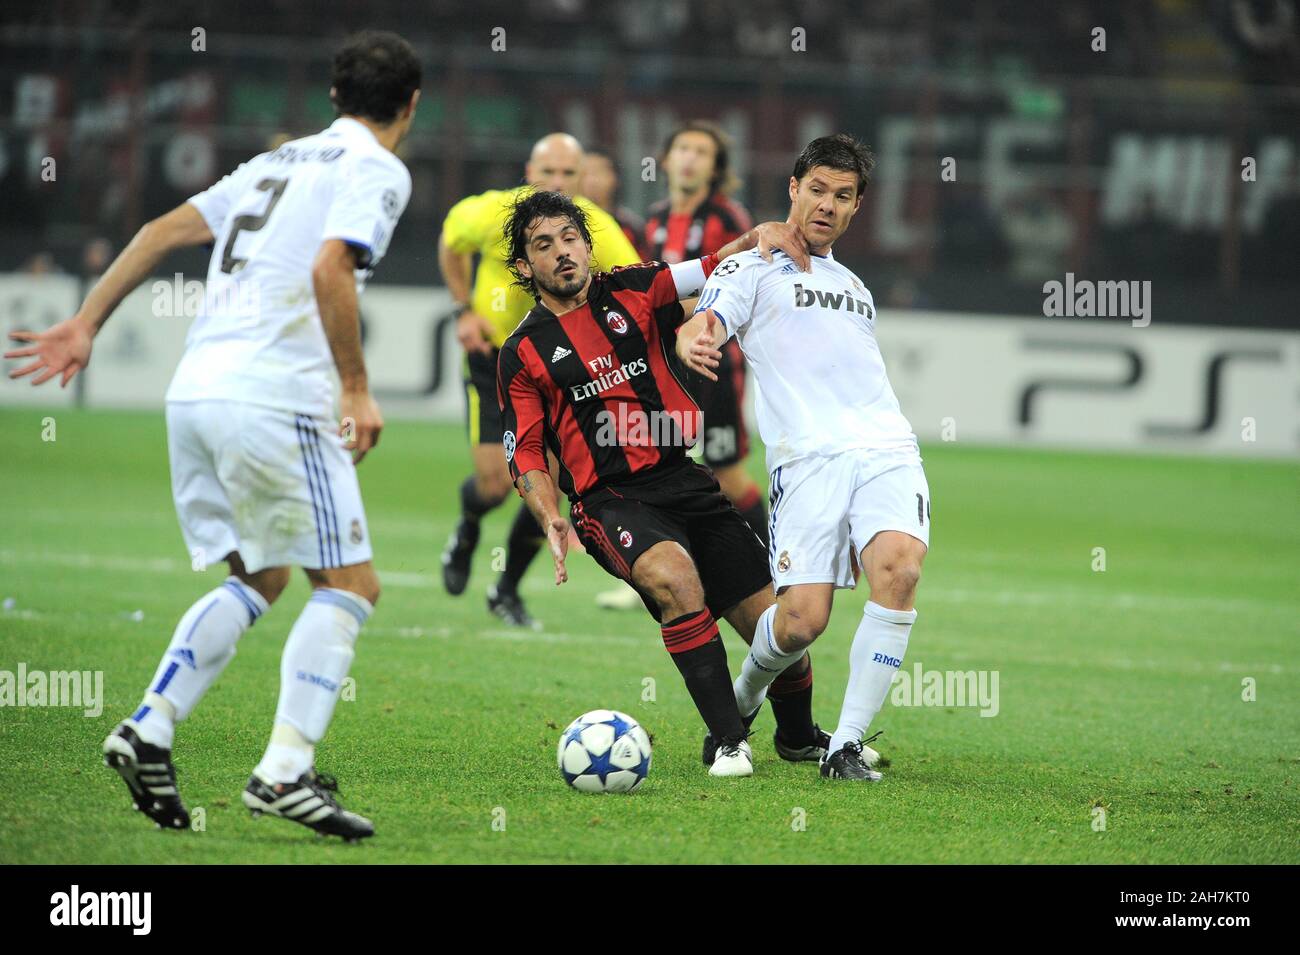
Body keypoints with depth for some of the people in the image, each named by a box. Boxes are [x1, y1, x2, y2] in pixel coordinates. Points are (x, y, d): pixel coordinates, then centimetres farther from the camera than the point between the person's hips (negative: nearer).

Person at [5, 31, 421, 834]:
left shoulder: (281, 161, 23)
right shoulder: (378, 171, 0)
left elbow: (165, 230, 18)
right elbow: (330, 268, -17)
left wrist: (87, 325, 18)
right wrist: (357, 389, -13)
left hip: (195, 390, 8)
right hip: (274, 398, -8)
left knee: (257, 579, 20)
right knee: (351, 585, 0)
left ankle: (150, 729, 4)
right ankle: (286, 770, -12)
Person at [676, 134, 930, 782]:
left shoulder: (851, 284, 31)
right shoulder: (753, 269, 11)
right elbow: (699, 328, -7)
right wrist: (693, 344, -31)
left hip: (886, 449, 4)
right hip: (808, 457, -4)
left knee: (900, 565, -26)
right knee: (802, 620, -17)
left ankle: (847, 746, -21)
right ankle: (741, 701, 19)